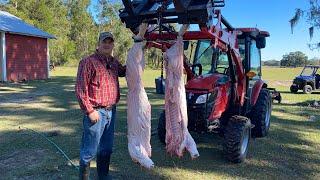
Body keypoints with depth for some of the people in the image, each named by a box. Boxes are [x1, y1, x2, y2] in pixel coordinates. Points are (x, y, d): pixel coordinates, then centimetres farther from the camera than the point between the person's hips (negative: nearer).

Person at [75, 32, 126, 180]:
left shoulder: (114, 62, 10)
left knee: (106, 149, 20)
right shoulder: (88, 62, -11)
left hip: (111, 111, 7)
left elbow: (123, 72, 33)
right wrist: (89, 111, -16)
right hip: (96, 112, -7)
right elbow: (81, 89, -15)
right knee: (90, 151, 2)